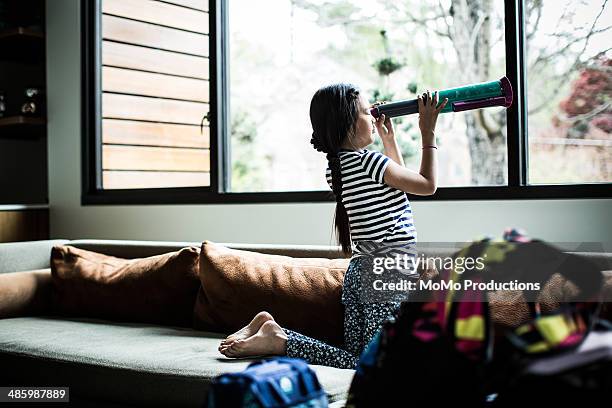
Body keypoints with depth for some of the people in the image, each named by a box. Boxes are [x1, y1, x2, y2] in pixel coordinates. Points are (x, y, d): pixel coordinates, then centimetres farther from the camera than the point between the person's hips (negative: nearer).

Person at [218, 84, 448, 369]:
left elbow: (397, 181, 28)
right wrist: (428, 133, 5)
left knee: (355, 355, 11)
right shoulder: (368, 161, -15)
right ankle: (280, 341, -14)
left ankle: (268, 326, 3)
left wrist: (389, 139, 25)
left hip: (359, 271, 9)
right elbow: (427, 186, -2)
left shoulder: (336, 168, 12)